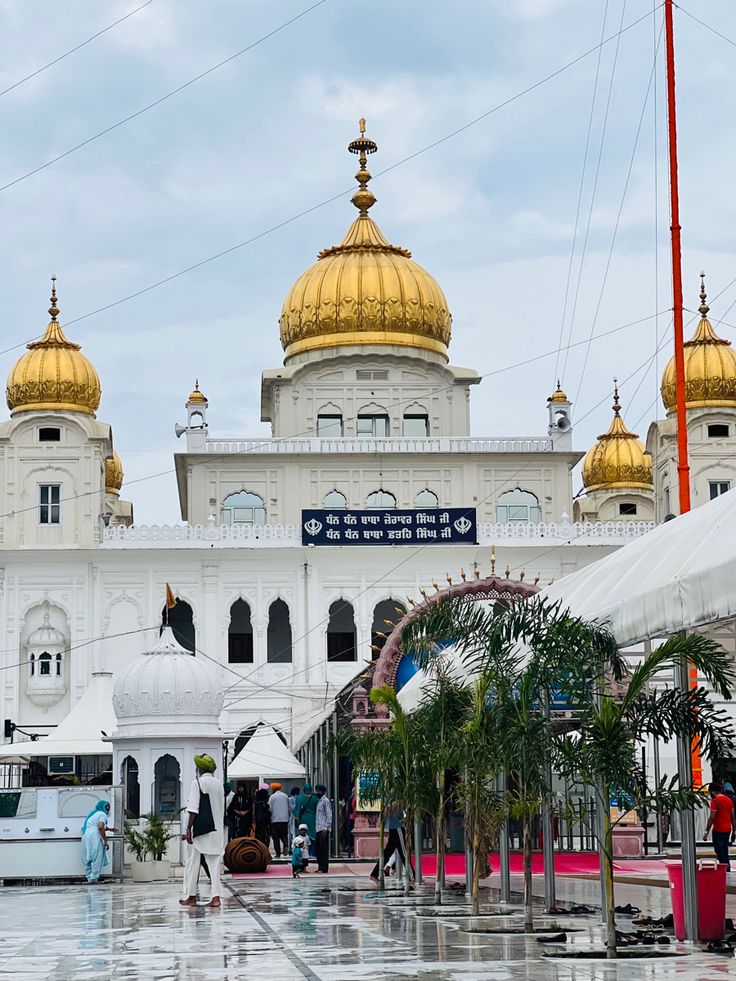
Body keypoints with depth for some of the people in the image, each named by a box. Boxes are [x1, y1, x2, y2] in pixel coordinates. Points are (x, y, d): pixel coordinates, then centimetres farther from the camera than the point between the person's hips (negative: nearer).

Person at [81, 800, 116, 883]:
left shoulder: (92, 814, 26)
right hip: (94, 838, -8)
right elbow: (100, 827, -15)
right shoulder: (102, 814, 0)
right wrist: (105, 841, -12)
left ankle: (89, 878, 10)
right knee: (97, 859, -5)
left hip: (85, 836, 8)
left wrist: (109, 829, 42)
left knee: (87, 860, 10)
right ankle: (94, 878, -8)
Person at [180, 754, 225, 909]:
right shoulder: (219, 784, 10)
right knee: (214, 863, 4)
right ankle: (215, 897, -5)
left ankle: (191, 896, 13)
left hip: (200, 830, -5)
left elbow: (194, 809, -12)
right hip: (217, 829, 5)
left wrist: (189, 830, -11)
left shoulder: (197, 782, -8)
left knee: (193, 862, 7)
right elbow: (222, 808, 13)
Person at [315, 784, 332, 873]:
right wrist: (315, 827, 14)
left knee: (324, 848, -6)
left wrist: (325, 828, -18)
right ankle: (320, 866, 14)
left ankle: (324, 868, -5)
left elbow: (329, 815, -13)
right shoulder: (318, 801, 17)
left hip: (323, 828, -8)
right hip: (318, 828, 8)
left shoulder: (326, 801, -8)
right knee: (319, 848, 9)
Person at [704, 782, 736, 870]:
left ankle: (725, 870, -9)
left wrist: (706, 832, -15)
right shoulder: (729, 800, 9)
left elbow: (712, 818, -17)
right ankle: (727, 869, 19)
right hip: (728, 829, 7)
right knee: (724, 851, 17)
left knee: (720, 852, -3)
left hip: (718, 830, -7)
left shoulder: (715, 801, -13)